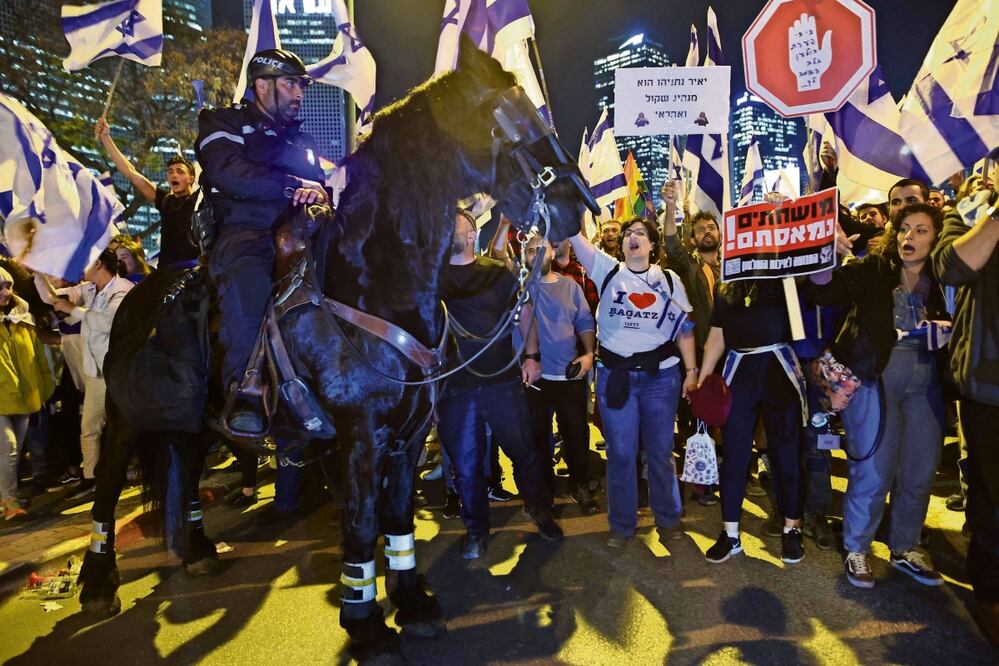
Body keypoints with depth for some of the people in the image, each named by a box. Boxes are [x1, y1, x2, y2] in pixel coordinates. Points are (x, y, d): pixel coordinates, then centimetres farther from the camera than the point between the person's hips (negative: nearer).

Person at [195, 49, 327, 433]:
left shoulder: (301, 140, 33)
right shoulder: (226, 123, 16)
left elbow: (320, 186, 24)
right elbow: (227, 171, -6)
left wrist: (318, 193, -1)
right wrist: (294, 185, -12)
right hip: (245, 232, -4)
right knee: (248, 278, -40)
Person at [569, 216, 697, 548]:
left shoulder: (669, 279, 8)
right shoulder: (608, 270, 5)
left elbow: (685, 328, 8)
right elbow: (575, 235, -6)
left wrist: (691, 369, 2)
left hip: (661, 374, 1)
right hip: (615, 374, 0)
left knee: (660, 450, 11)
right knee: (621, 452, 7)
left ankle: (668, 518, 29)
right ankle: (621, 524, 22)